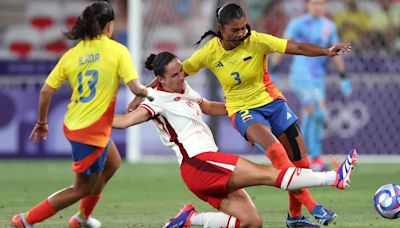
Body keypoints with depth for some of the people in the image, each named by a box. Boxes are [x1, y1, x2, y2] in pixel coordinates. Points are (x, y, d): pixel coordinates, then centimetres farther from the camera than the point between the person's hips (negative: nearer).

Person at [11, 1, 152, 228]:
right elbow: (135, 86, -19)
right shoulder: (117, 50, -11)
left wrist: (42, 122, 13)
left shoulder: (72, 55, 2)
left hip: (73, 124, 7)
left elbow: (46, 91, -1)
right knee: (83, 188, 9)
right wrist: (147, 91, 4)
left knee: (112, 164, 31)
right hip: (93, 131, -7)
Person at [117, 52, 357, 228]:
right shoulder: (159, 101, -9)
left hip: (211, 169, 10)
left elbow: (209, 107, 35)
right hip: (198, 162, -10)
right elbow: (125, 120, -20)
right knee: (267, 173, -16)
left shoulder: (184, 90, 19)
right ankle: (334, 178, -21)